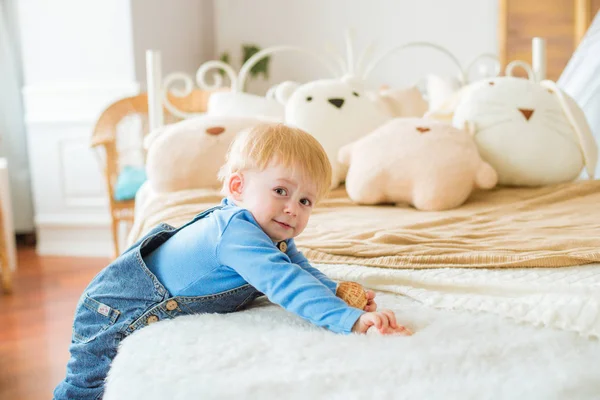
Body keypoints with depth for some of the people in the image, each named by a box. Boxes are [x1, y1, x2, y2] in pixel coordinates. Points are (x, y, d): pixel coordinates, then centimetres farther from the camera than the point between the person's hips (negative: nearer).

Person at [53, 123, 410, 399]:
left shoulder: (273, 235, -9)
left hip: (159, 307, 9)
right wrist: (351, 319, -58)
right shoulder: (236, 233, -40)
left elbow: (303, 271, 0)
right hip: (117, 311, -8)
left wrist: (340, 292, -19)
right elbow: (285, 285, -51)